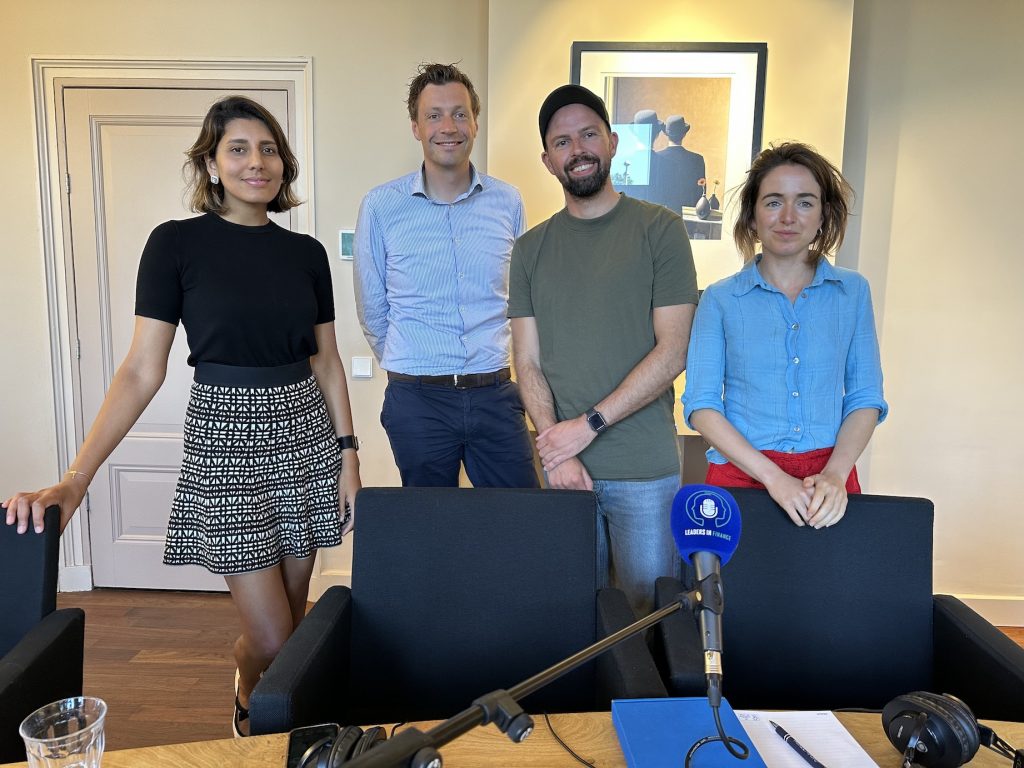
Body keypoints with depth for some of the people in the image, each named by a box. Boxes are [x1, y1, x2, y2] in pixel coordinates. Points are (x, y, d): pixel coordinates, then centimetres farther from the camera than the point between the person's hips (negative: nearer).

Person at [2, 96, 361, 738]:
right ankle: (248, 703, 35)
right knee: (271, 639, -2)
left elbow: (328, 361, 8)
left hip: (305, 432, 4)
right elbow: (143, 370, -8)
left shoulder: (306, 252, 5)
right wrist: (75, 479, -16)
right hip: (225, 439, -3)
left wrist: (349, 456, 3)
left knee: (295, 610, 13)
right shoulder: (178, 243, -6)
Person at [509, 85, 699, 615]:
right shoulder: (531, 249, 8)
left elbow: (671, 354, -8)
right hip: (564, 469, 3)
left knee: (648, 606, 9)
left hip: (645, 471, -2)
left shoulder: (659, 230, -2)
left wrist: (588, 424, -13)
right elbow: (528, 362, 4)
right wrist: (555, 446, -10)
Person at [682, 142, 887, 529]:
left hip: (830, 479, 2)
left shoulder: (853, 291, 5)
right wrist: (774, 478, -15)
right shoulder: (720, 299, -1)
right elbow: (701, 405, -6)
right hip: (740, 474, -1)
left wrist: (834, 475, -12)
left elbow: (865, 398, 4)